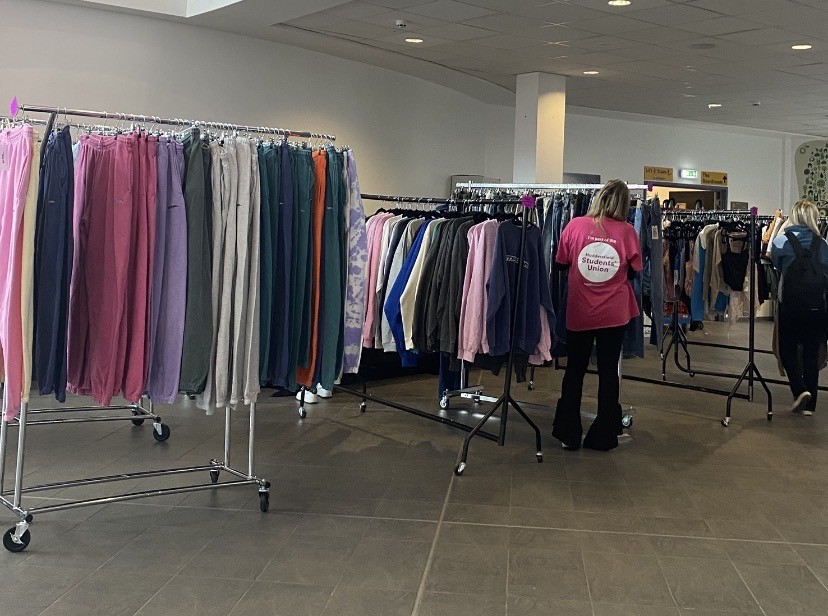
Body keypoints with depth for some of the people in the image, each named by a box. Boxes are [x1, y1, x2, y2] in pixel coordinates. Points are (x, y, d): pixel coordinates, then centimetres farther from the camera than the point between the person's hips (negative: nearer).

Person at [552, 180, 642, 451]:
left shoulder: (575, 225, -9)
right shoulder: (627, 231, -9)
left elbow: (561, 263, 2)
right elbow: (633, 272, 1)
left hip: (579, 313, 0)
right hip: (614, 315, 0)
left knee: (574, 371, 13)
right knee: (608, 372, 11)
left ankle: (568, 434, 19)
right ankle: (604, 436, 18)